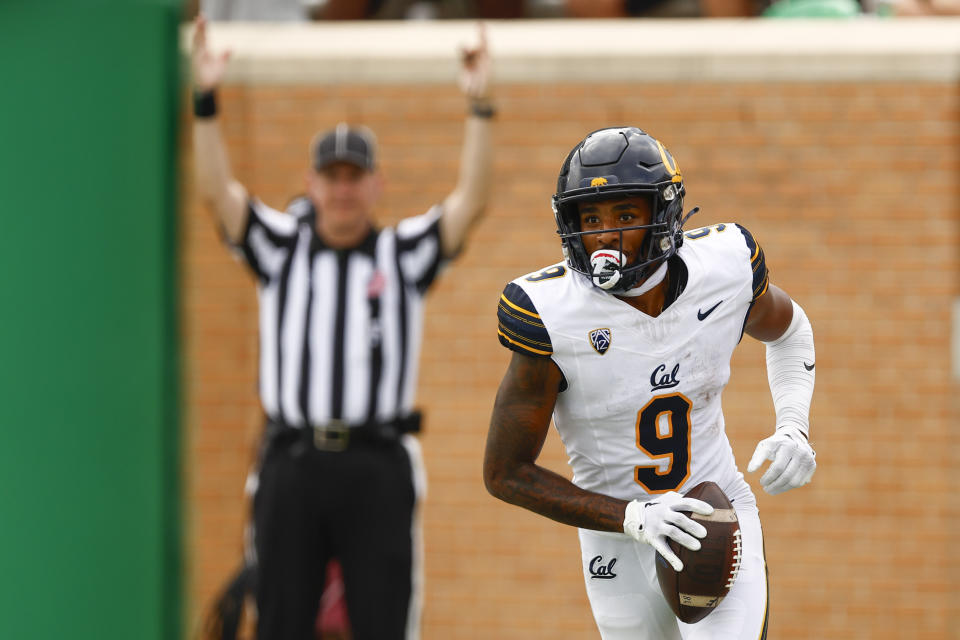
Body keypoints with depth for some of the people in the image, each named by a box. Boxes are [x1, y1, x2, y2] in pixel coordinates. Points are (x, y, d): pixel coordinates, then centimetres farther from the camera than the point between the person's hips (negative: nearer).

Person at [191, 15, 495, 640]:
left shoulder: (404, 254, 9)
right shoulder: (282, 248, 12)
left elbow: (471, 201, -4)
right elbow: (218, 191, 0)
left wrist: (481, 109, -15)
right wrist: (206, 101, -11)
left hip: (378, 467, -1)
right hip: (293, 464, 1)